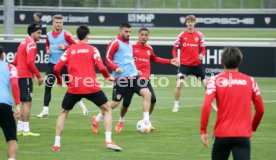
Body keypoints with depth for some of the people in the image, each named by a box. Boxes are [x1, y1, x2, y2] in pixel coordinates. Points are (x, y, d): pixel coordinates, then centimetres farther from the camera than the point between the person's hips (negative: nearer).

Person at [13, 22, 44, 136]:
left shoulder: (23, 43, 18)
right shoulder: (31, 44, -12)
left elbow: (15, 61, 22)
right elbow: (30, 62, -21)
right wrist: (39, 76, -16)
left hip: (19, 75, 10)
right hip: (26, 76, -10)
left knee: (24, 102, 15)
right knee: (27, 102, -8)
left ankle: (20, 129, 17)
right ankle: (26, 130, -9)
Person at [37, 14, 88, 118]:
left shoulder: (66, 34, -6)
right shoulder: (49, 35, 7)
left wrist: (65, 47, -20)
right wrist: (47, 50, 2)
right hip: (52, 64, 3)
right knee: (47, 87, -3)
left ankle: (81, 106, 21)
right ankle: (45, 110, 3)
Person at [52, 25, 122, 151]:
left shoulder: (70, 50, 8)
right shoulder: (92, 49, 3)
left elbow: (56, 69, 3)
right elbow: (101, 67, -7)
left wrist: (59, 80, 22)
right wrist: (108, 77, 13)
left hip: (73, 88, 2)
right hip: (91, 87, -2)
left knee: (63, 113, 21)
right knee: (107, 110, 14)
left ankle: (56, 144, 11)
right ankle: (108, 141, 0)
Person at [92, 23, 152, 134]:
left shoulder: (129, 44, 17)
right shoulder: (115, 43, -6)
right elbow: (108, 59, -10)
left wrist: (135, 70, 20)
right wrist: (116, 68, -24)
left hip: (133, 76, 6)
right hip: (121, 78, -6)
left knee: (147, 93, -12)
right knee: (115, 102, 0)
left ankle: (146, 121, -8)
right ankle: (96, 119, 22)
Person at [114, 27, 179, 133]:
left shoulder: (149, 49, 10)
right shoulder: (132, 47, -4)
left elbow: (155, 59, 28)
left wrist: (170, 62, 25)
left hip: (145, 79, 3)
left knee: (152, 99, -15)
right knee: (126, 103, -2)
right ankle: (121, 120, 28)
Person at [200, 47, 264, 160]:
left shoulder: (216, 80, -1)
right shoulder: (250, 81, 4)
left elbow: (206, 106, -12)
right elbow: (260, 109, 8)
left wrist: (203, 131, -5)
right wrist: (253, 127, 24)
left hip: (221, 134, 0)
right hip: (243, 135, 0)